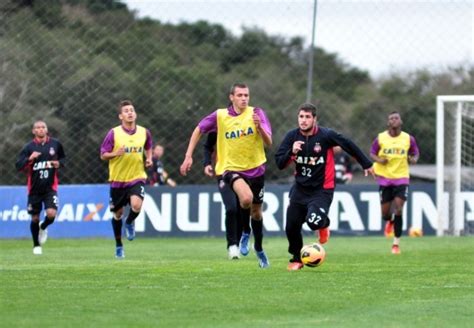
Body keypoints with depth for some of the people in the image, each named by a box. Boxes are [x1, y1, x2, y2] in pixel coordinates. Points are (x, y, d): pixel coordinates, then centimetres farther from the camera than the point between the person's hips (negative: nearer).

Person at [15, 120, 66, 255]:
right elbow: (18, 166, -7)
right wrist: (29, 159, -23)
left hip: (50, 187, 0)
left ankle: (43, 227, 18)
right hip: (34, 188, 0)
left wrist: (59, 163, -5)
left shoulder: (55, 144, 1)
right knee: (35, 218, 7)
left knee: (51, 214, -18)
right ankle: (36, 246, 28)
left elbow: (63, 157, 17)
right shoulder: (29, 147, -4)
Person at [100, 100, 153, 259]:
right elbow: (103, 155, -3)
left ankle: (130, 223, 11)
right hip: (117, 179, 0)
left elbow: (148, 147, 22)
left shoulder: (144, 132, 1)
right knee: (118, 213, 9)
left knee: (136, 205, -25)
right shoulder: (113, 133, -8)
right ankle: (118, 245, 30)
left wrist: (149, 158, 2)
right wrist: (115, 153, -22)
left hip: (136, 178, 0)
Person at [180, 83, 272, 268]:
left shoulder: (256, 113, -7)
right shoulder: (220, 116, -6)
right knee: (246, 198, -32)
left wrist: (259, 126, -31)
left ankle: (259, 248, 40)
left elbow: (268, 143, -12)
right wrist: (188, 156, 4)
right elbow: (199, 130, 8)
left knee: (256, 211, 15)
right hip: (231, 168, -2)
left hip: (255, 168, 2)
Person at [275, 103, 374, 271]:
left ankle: (323, 225, 14)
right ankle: (296, 259, 28)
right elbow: (279, 163, -8)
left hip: (322, 190, -4)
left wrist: (366, 164, 6)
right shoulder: (292, 136, -6)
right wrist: (292, 152, -27)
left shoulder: (326, 135, -16)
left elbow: (349, 145, -3)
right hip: (300, 189, 4)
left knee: (313, 221, -26)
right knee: (291, 227, 2)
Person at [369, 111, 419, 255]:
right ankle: (389, 222, 43)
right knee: (385, 213, 2)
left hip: (401, 178, -1)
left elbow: (415, 153, 10)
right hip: (384, 178, 1)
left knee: (398, 209, -15)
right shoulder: (380, 138, -3)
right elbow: (372, 153, 7)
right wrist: (379, 160, -15)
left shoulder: (408, 139, -2)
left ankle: (396, 243, -6)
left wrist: (414, 159, -13)